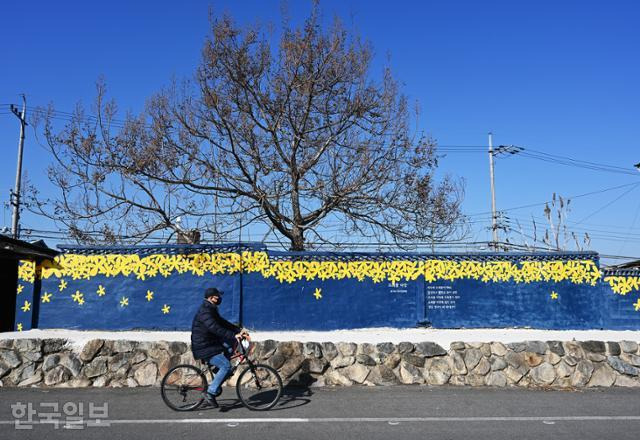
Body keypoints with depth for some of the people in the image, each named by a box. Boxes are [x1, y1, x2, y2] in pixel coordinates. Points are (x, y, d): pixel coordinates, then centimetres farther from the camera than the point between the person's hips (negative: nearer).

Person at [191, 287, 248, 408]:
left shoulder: (211, 310, 13)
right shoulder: (205, 311, -19)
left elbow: (223, 323, 15)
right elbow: (215, 328, -30)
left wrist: (239, 330, 4)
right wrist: (233, 335, -34)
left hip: (210, 343, 10)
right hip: (203, 348, -10)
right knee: (226, 366, -15)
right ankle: (210, 392, -9)